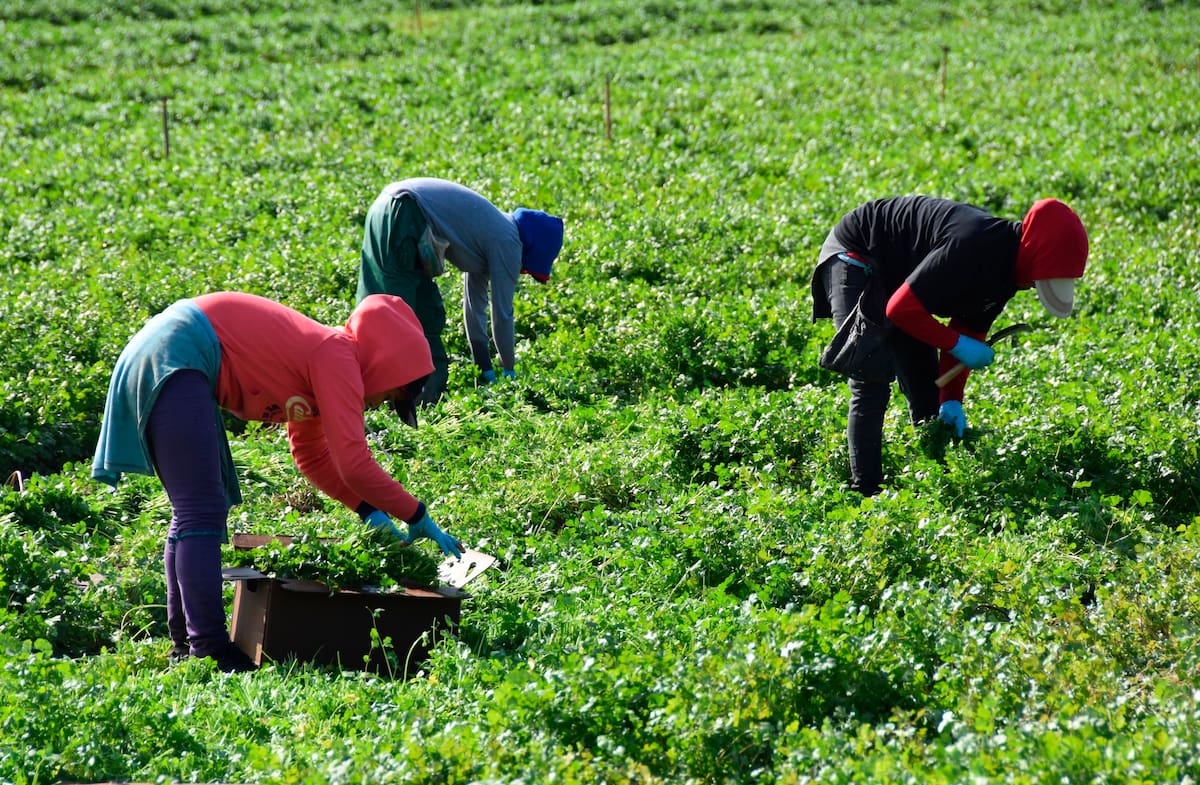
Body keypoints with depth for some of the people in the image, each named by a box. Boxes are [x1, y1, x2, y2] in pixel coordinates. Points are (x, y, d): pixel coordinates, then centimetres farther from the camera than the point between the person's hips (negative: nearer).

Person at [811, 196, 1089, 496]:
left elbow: (969, 331, 1)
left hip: (896, 273, 10)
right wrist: (958, 345, -26)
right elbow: (901, 310, -34)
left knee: (926, 389, 10)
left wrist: (952, 400, -7)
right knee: (872, 384, -18)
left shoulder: (1005, 266, -7)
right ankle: (866, 491, -16)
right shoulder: (971, 247, -36)